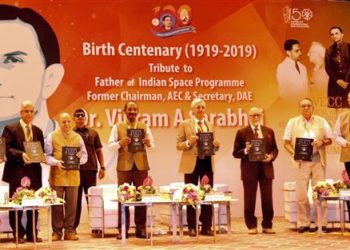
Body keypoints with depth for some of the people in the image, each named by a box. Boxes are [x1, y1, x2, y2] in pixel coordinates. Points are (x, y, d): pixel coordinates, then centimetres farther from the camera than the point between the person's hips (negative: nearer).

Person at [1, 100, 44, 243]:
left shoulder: (38, 131, 15)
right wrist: (21, 154, -25)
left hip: (34, 172, 5)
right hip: (17, 172, -5)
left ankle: (32, 234, 15)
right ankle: (19, 234, 10)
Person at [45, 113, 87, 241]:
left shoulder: (77, 137, 12)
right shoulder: (52, 136, 4)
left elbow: (84, 155, 11)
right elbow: (47, 155, 0)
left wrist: (79, 160, -11)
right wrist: (56, 162, -18)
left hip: (73, 175, 2)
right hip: (57, 175, -2)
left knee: (72, 204, 3)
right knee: (56, 205, 0)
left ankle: (69, 231, 11)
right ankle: (57, 231, 8)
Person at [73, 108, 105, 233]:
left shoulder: (93, 133, 10)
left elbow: (99, 150, 11)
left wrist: (102, 167, 4)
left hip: (91, 169, 2)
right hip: (75, 170, -1)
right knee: (75, 199, 4)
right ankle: (73, 226, 11)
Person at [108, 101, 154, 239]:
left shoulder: (144, 126, 10)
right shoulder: (117, 127, 5)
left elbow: (152, 144, 6)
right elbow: (110, 145, -2)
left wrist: (149, 143, -17)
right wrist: (120, 143, -21)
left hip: (141, 166, 1)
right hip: (124, 166, -1)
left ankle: (141, 228, 11)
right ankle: (122, 229, 6)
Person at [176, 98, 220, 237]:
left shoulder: (210, 125, 13)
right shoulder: (184, 124, 1)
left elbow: (213, 145, 16)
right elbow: (178, 145, -1)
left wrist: (216, 145, -6)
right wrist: (189, 142, -20)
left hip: (207, 163, 4)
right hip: (192, 164, -3)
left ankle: (206, 227, 10)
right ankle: (192, 227, 9)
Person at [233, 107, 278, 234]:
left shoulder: (269, 131, 11)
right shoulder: (242, 132, 1)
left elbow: (275, 149, 13)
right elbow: (236, 152, 0)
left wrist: (271, 156, -8)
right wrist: (246, 150, -19)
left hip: (266, 168, 3)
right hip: (249, 169, -3)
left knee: (267, 199, 5)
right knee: (250, 199, 3)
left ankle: (267, 225, 15)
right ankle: (251, 226, 12)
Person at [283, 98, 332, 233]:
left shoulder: (321, 121, 10)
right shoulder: (292, 122, 8)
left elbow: (330, 140, 12)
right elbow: (286, 143, 6)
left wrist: (322, 142, -9)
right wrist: (293, 152, -12)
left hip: (318, 159, 0)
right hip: (302, 161, 0)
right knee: (301, 193, -2)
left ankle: (322, 223, 6)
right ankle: (303, 223, 5)